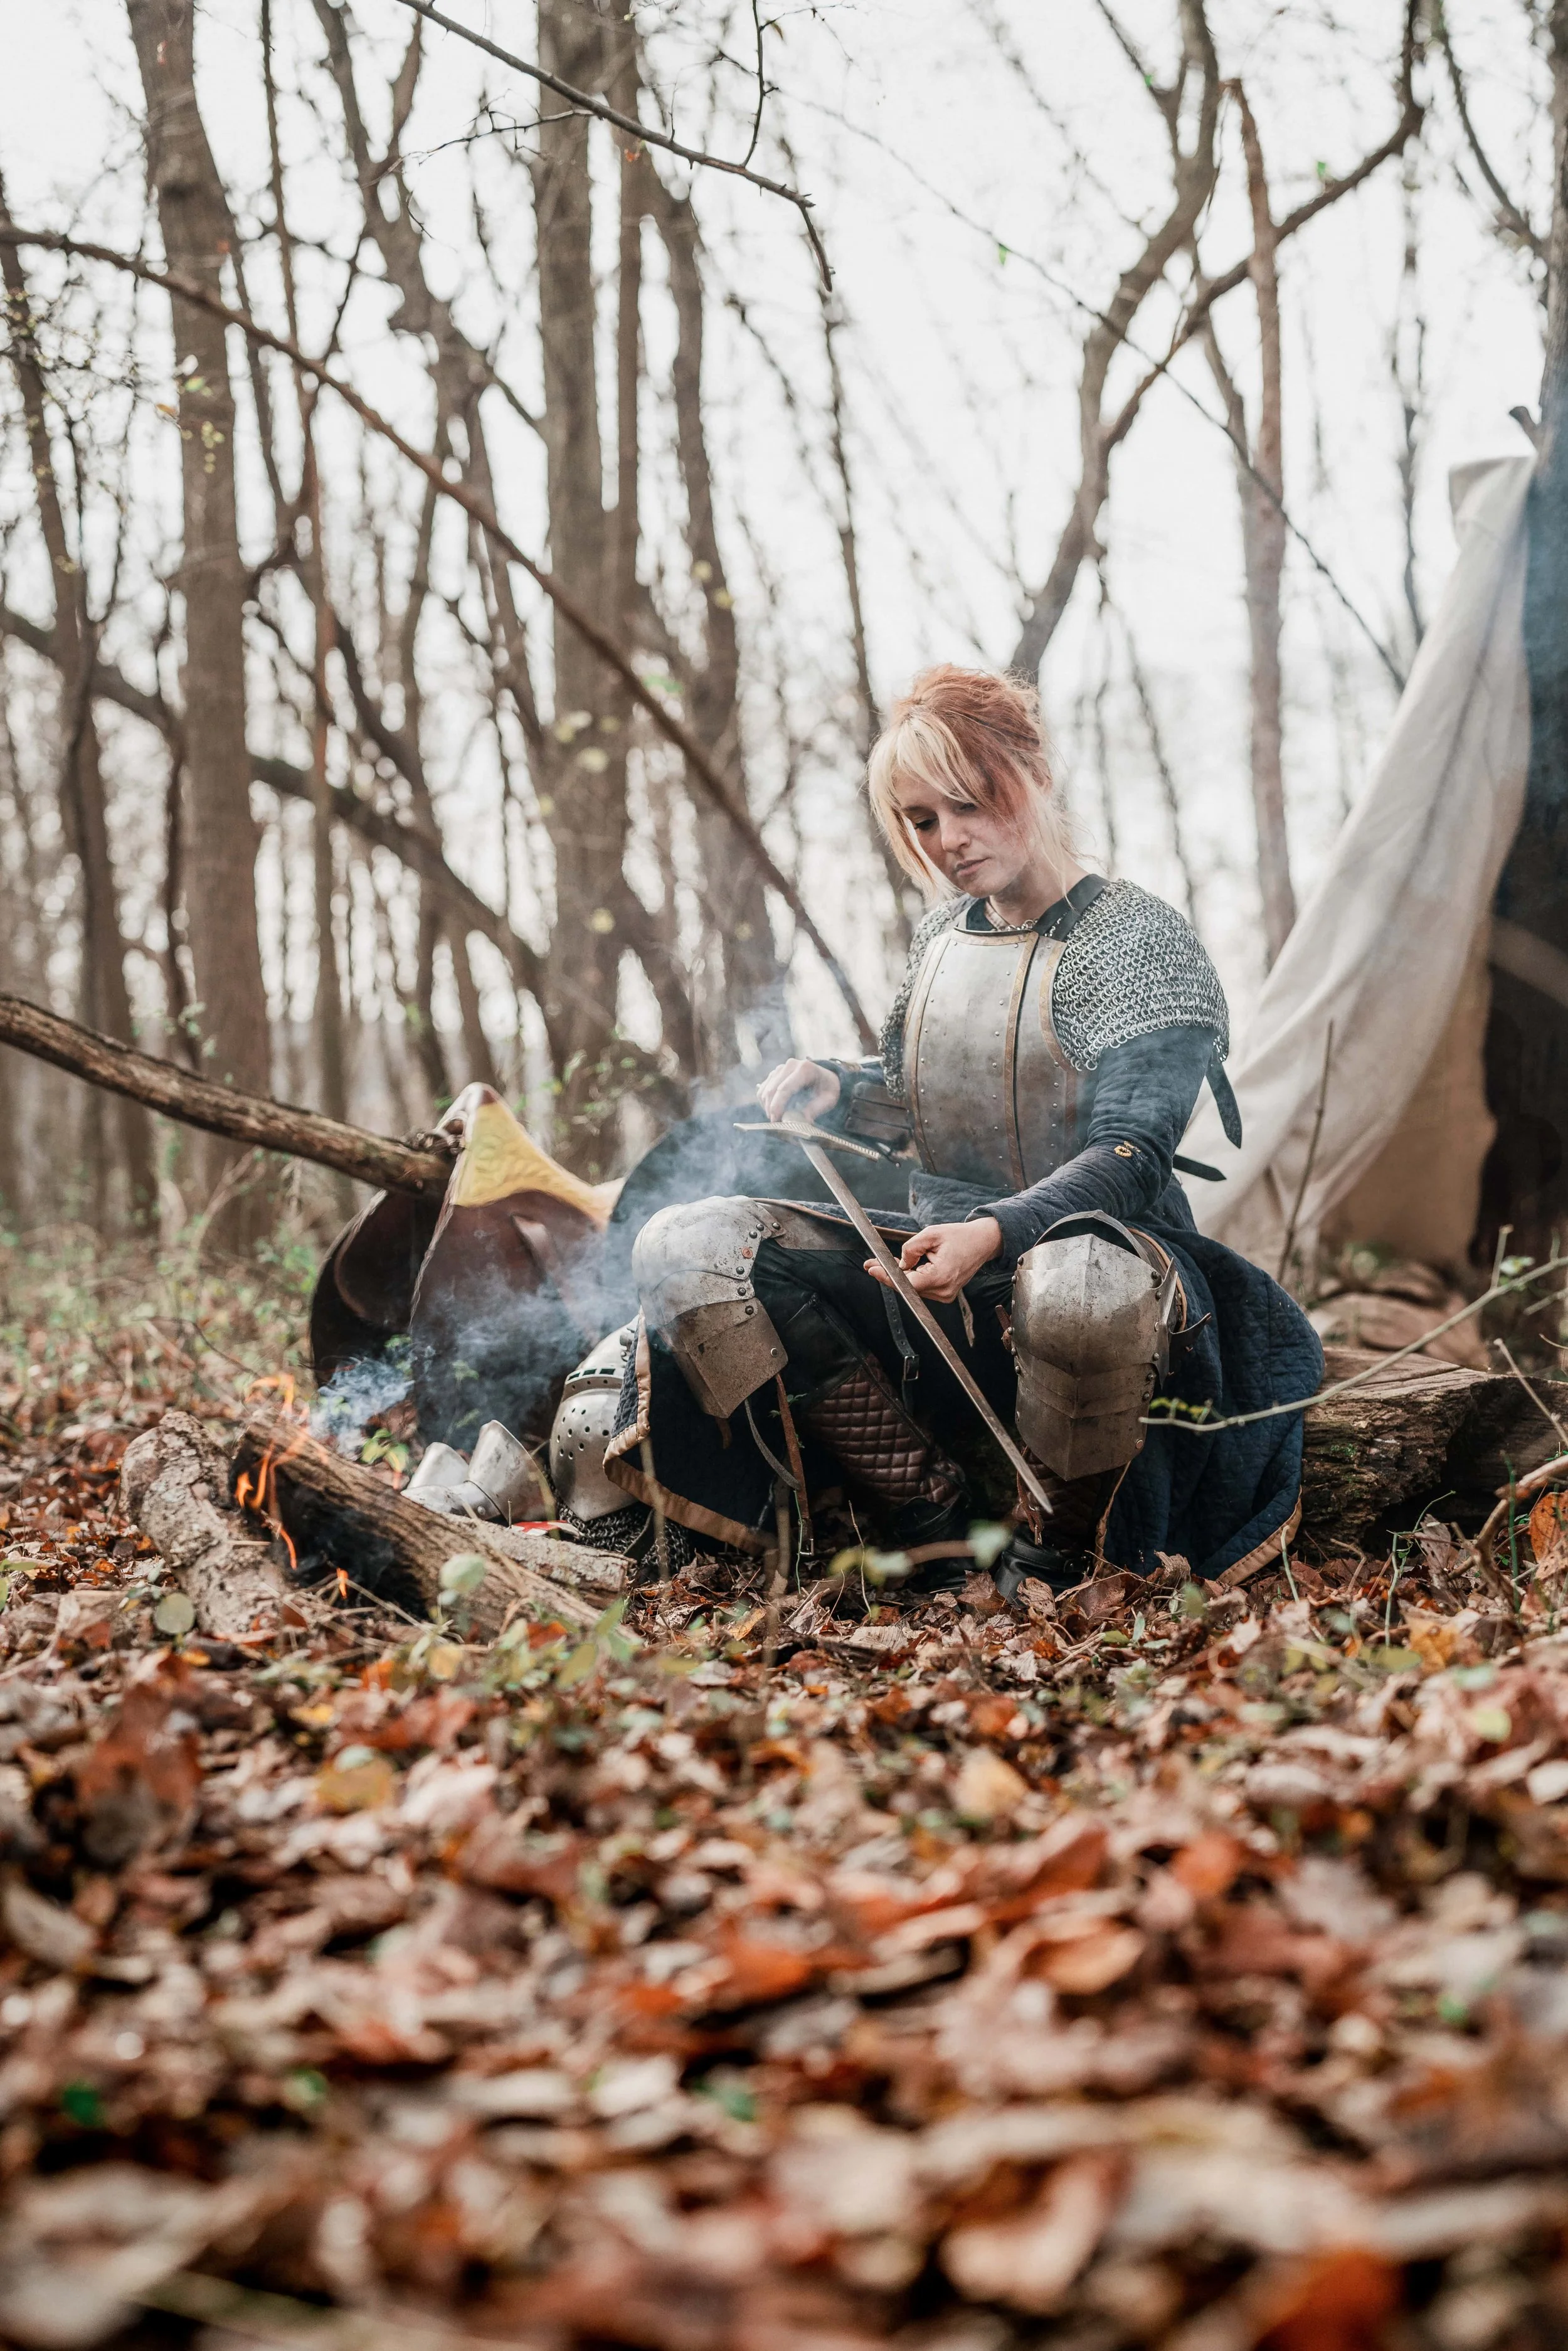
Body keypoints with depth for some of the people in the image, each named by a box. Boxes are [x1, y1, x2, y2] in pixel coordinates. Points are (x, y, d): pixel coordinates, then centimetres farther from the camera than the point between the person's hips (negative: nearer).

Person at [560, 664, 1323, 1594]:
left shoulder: (1139, 939, -8)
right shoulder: (943, 935, 11)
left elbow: (1129, 1156, -17)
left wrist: (998, 1232, -34)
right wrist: (838, 1092, 3)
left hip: (1087, 1248, -6)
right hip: (937, 1269, 7)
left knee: (1084, 1293, -46)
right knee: (685, 1252, -14)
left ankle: (1061, 1563, -14)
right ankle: (943, 1520, -15)